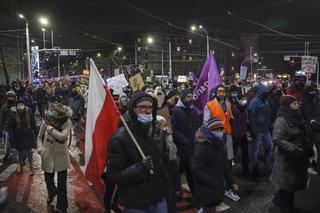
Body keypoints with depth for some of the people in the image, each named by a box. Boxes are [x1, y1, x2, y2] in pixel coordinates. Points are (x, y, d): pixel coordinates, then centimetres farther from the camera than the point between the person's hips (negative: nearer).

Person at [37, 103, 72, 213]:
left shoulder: (67, 122, -19)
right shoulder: (46, 120, -12)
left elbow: (62, 136, -34)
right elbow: (39, 136, 3)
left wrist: (49, 127, -26)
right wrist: (40, 148, -12)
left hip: (61, 156, -2)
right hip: (48, 155, 3)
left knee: (62, 182, 7)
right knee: (48, 179, 20)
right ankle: (51, 193, 56)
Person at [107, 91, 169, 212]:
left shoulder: (158, 132, 0)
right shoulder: (120, 137, -16)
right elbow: (113, 175, -16)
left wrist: (160, 170, 0)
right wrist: (140, 168, -27)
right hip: (134, 203, -4)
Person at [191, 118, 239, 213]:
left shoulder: (219, 145, 5)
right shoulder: (201, 148, -24)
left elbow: (224, 166, 12)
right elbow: (197, 169, -29)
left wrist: (231, 182, 9)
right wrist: (214, 183, -24)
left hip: (218, 187, 8)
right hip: (206, 190, -8)